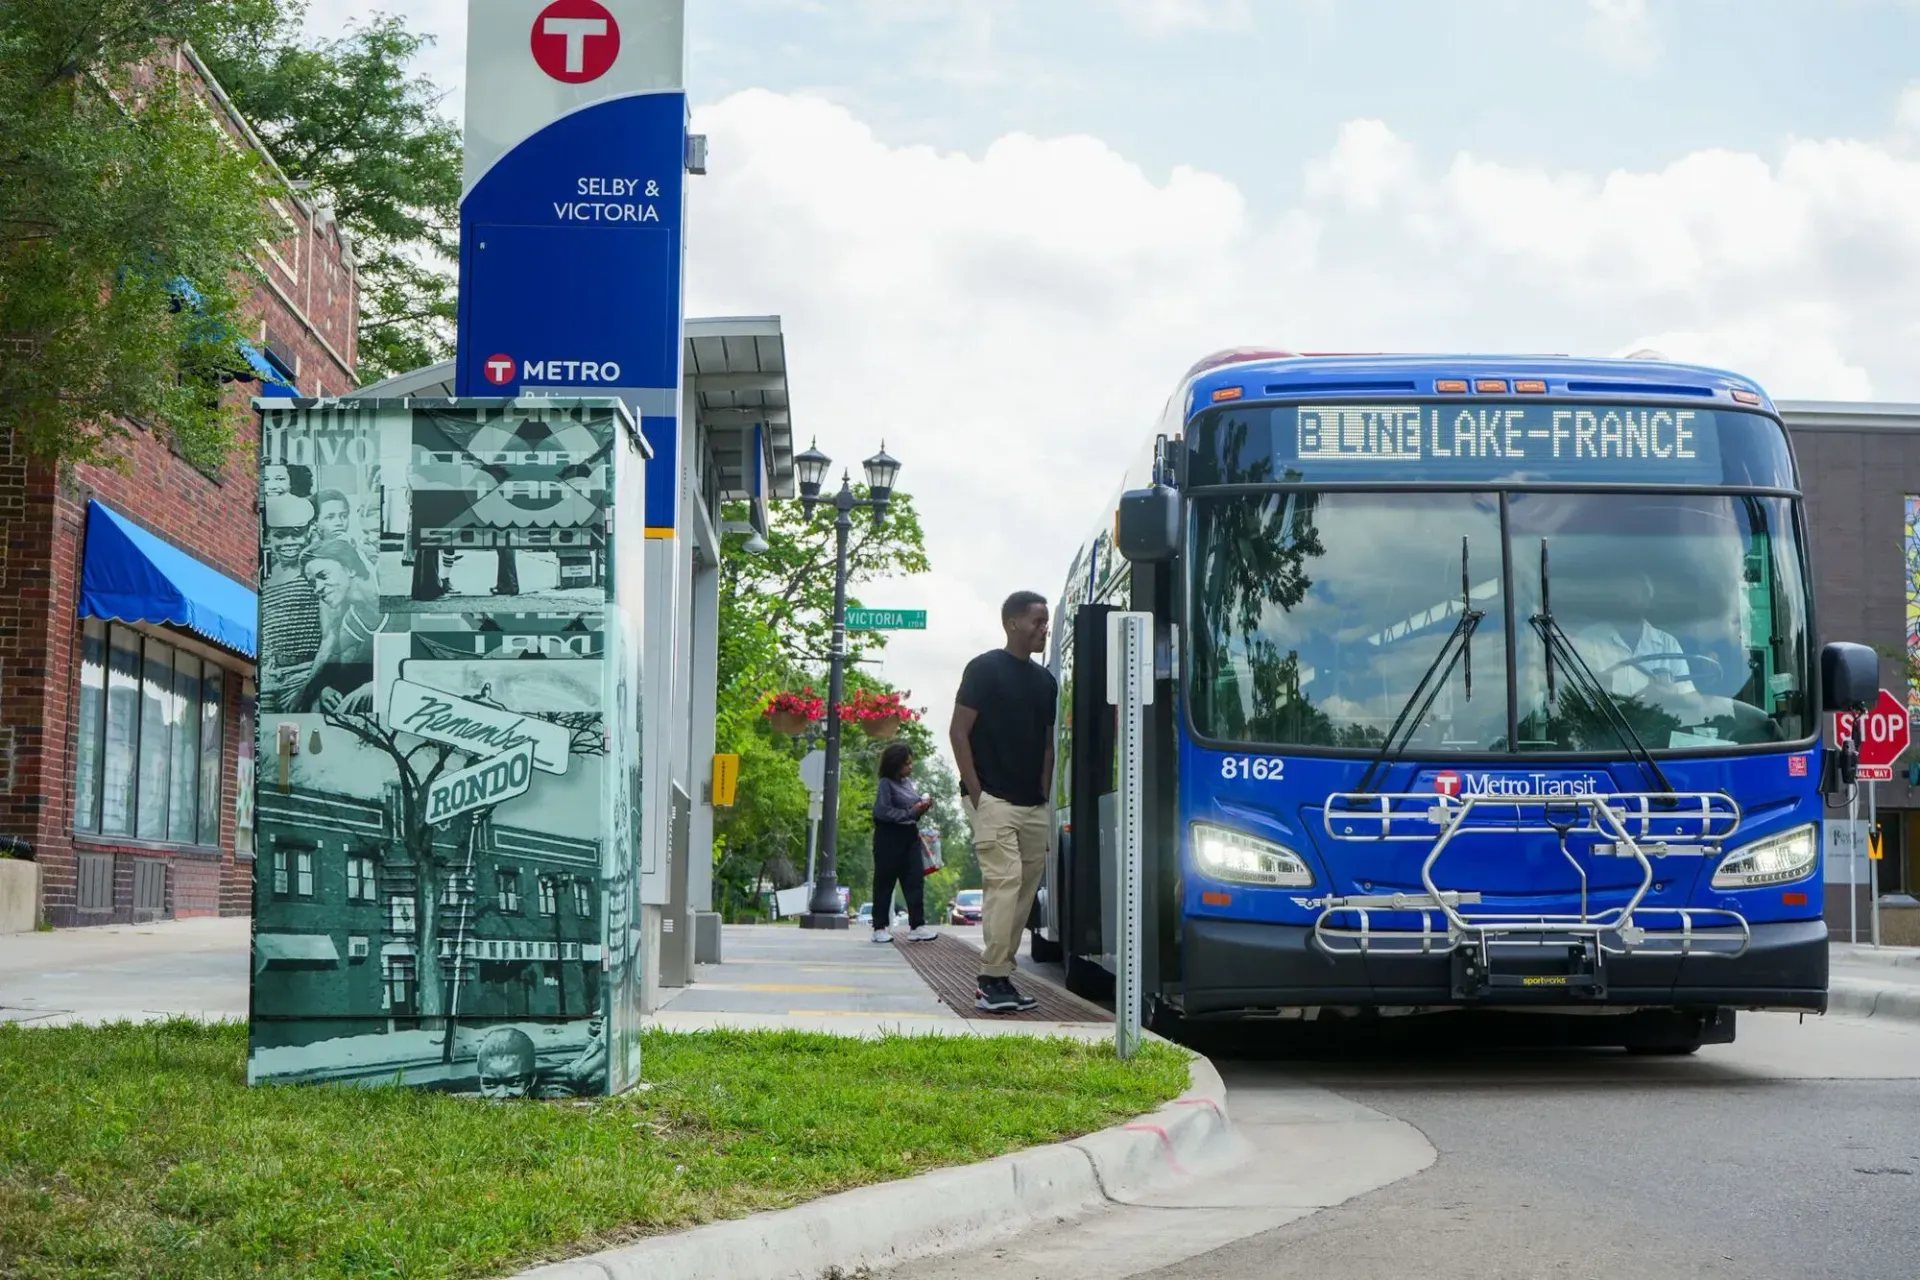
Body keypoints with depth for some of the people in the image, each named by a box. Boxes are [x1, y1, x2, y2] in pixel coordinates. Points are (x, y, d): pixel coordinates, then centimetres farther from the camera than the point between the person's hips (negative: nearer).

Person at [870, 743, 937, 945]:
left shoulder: (910, 782, 11)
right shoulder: (886, 784, -9)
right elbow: (883, 812, -19)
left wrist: (923, 807, 0)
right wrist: (911, 812, -18)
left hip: (910, 835, 6)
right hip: (889, 837, -6)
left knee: (915, 880, -1)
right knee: (885, 882, 2)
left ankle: (917, 926, -2)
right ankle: (880, 927, 8)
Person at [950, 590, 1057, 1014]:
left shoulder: (1045, 680, 16)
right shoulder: (985, 669, -4)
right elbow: (959, 732, -7)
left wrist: (1044, 792, 10)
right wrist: (976, 792, -12)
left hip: (1033, 807, 7)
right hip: (993, 800, -7)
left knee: (1026, 888, 7)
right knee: (1004, 881, -16)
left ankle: (1001, 975, 13)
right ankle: (992, 979, -15)